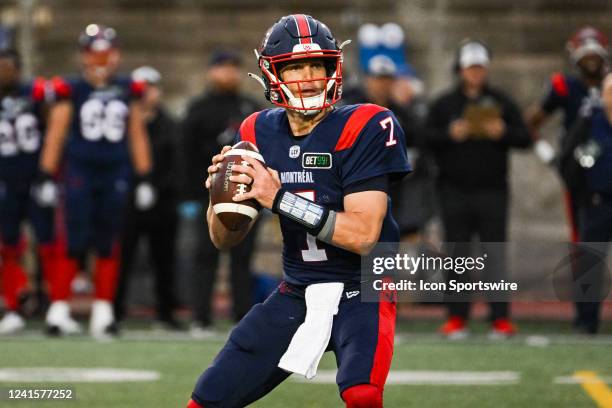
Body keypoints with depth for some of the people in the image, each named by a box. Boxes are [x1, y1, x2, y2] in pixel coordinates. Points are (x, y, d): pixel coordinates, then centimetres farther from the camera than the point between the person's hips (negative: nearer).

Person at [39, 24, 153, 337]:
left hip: (115, 174, 3)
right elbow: (55, 136, 0)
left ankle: (102, 310, 13)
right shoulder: (71, 90, -2)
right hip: (79, 173, -3)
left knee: (108, 246, 6)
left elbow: (137, 136, 14)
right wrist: (47, 178, -3)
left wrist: (144, 180, 13)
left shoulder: (128, 91, 8)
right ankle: (59, 308, 2)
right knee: (76, 244, -6)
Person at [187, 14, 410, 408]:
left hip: (360, 291, -5)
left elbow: (364, 235, -24)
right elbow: (224, 239, 7)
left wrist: (279, 198, -28)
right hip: (296, 294, 5)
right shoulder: (260, 133, 1)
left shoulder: (363, 128, -15)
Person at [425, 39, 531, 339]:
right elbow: (426, 138, 5)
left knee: (495, 253, -5)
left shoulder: (501, 103, 10)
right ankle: (457, 317, 8)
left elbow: (524, 138, 8)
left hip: (492, 190, 0)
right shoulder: (443, 104, 9)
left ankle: (500, 318, -5)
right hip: (454, 189, 0)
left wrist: (503, 133, -11)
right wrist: (449, 135, -12)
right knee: (457, 255, 2)